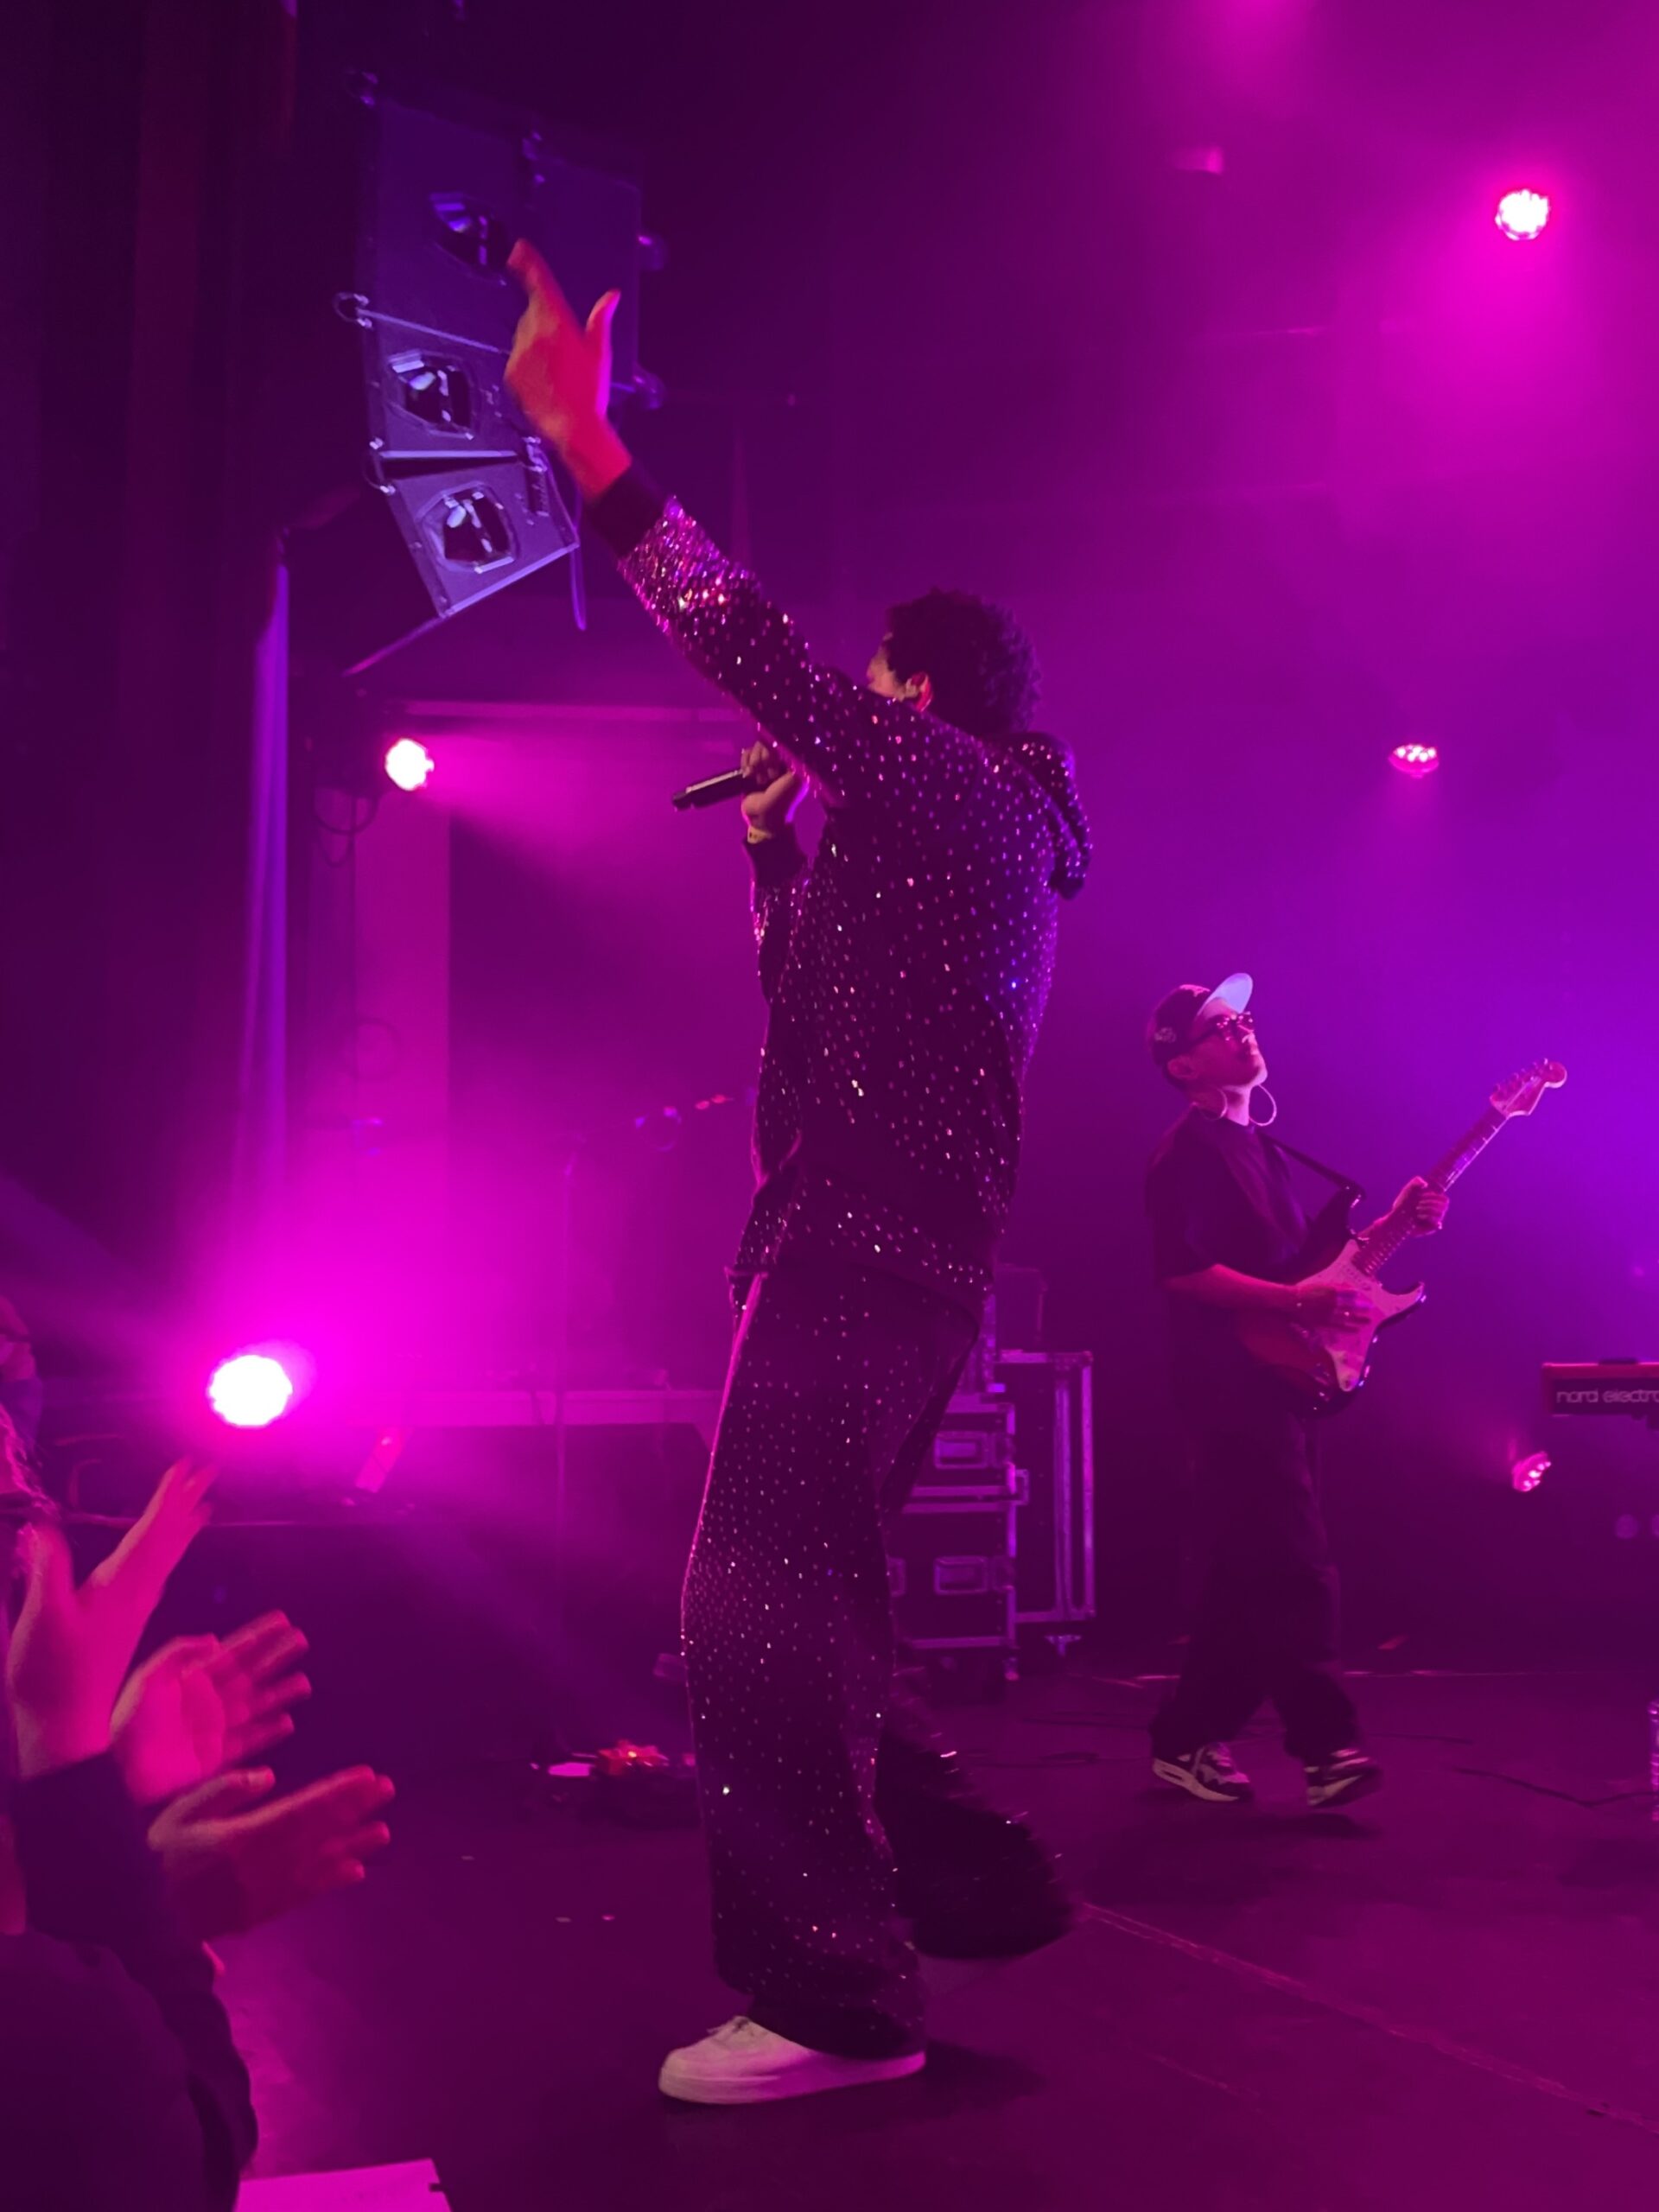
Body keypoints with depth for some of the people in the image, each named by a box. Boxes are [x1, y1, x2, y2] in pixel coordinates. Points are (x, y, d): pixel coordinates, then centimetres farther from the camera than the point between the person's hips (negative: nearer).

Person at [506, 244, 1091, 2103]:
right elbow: (817, 984, 31)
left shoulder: (943, 777, -4)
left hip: (861, 1252, -10)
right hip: (912, 1260, 10)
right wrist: (782, 827, 23)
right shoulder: (997, 838, 24)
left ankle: (830, 1992, -6)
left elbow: (760, 656, -19)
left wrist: (588, 448, -22)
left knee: (755, 1612, -10)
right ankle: (964, 1882, 25)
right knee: (806, 1603, 18)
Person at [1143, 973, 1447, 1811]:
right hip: (1236, 1387, -9)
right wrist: (1300, 1301, -24)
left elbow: (1295, 1257, 22)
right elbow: (1184, 1270, -19)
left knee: (1248, 1577, 10)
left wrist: (1393, 1223, 10)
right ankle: (1326, 1746, -9)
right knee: (1295, 1570, -12)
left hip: (1276, 1383, 9)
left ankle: (1189, 1740, 18)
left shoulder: (1258, 1144, 21)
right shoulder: (1190, 1151, -9)